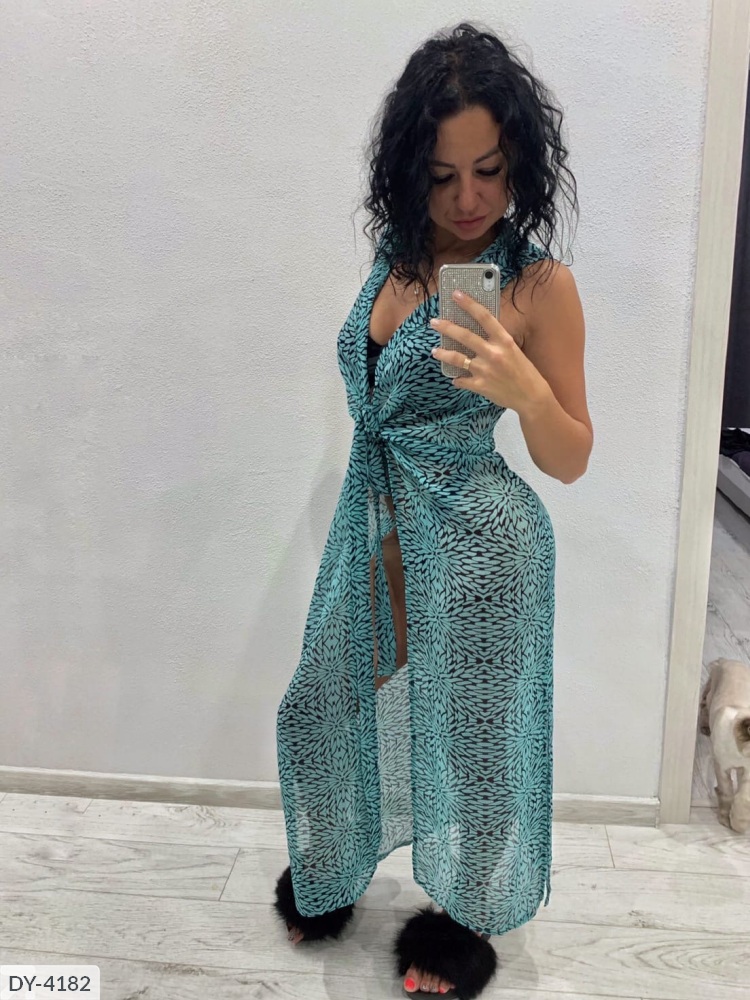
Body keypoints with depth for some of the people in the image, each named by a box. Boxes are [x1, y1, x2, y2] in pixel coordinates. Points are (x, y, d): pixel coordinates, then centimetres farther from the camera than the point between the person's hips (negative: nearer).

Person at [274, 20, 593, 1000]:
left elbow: (570, 462, -10)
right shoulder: (399, 250, 3)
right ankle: (329, 874, 46)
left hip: (476, 545, -6)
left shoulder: (539, 283, -14)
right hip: (374, 526, 6)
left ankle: (465, 919, 39)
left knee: (467, 732, 11)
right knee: (330, 704, 17)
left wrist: (525, 388, -30)